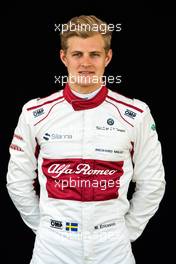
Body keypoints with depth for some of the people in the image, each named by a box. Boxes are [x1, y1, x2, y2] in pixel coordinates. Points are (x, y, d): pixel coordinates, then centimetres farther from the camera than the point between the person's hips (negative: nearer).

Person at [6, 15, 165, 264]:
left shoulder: (136, 114, -6)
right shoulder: (35, 113, -5)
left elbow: (152, 183, 3)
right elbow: (18, 180, 4)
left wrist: (128, 229, 3)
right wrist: (42, 225, 5)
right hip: (53, 244, 1)